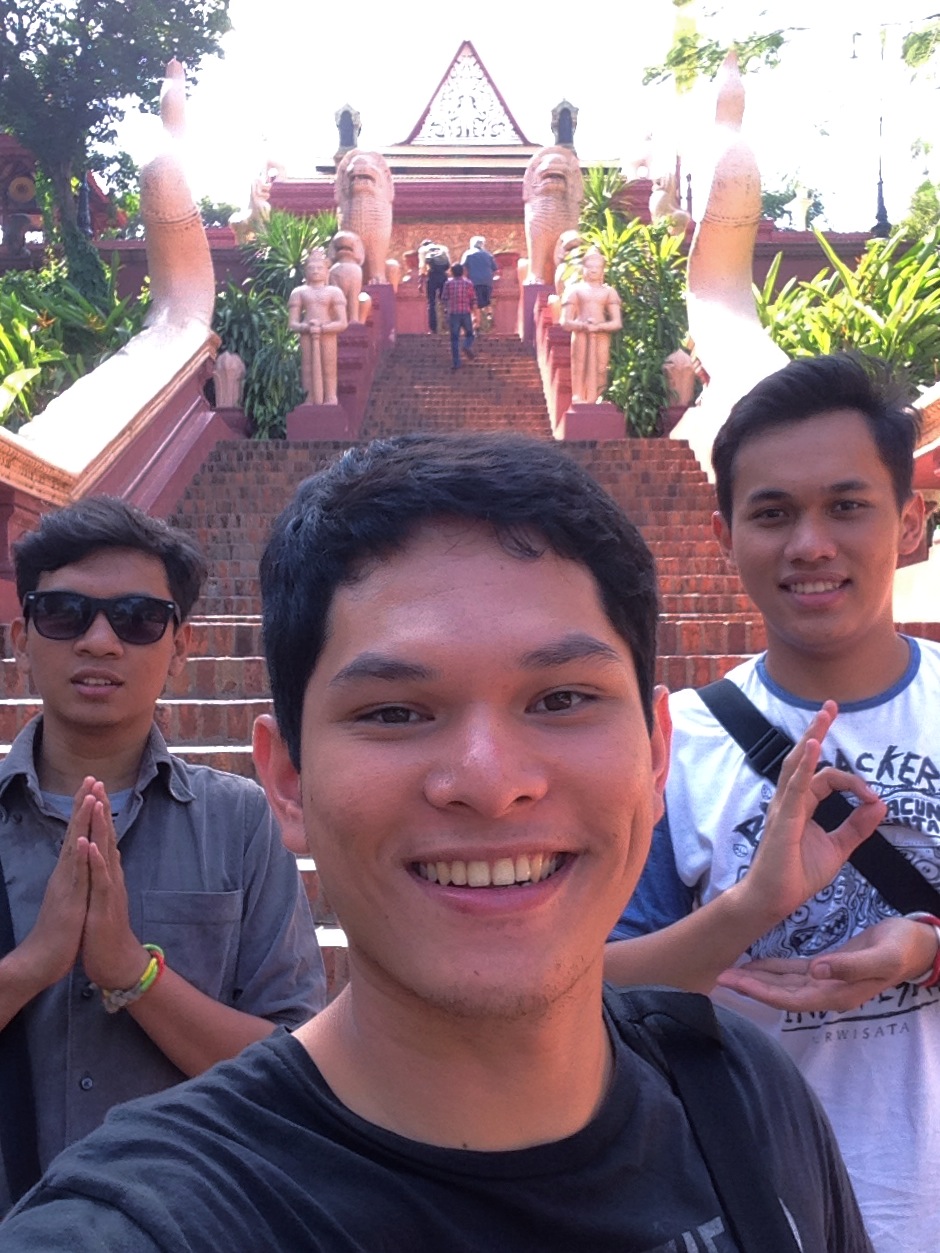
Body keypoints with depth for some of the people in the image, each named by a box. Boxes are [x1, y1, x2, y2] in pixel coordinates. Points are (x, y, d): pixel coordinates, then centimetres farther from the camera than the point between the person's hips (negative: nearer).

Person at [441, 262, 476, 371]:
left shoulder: (448, 283, 0)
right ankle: (467, 347, -15)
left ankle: (456, 363, -2)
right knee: (469, 334, 18)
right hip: (466, 313, 0)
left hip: (453, 314, 0)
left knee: (454, 339, 4)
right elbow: (474, 300, 1)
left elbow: (443, 300, -2)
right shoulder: (468, 283, 2)